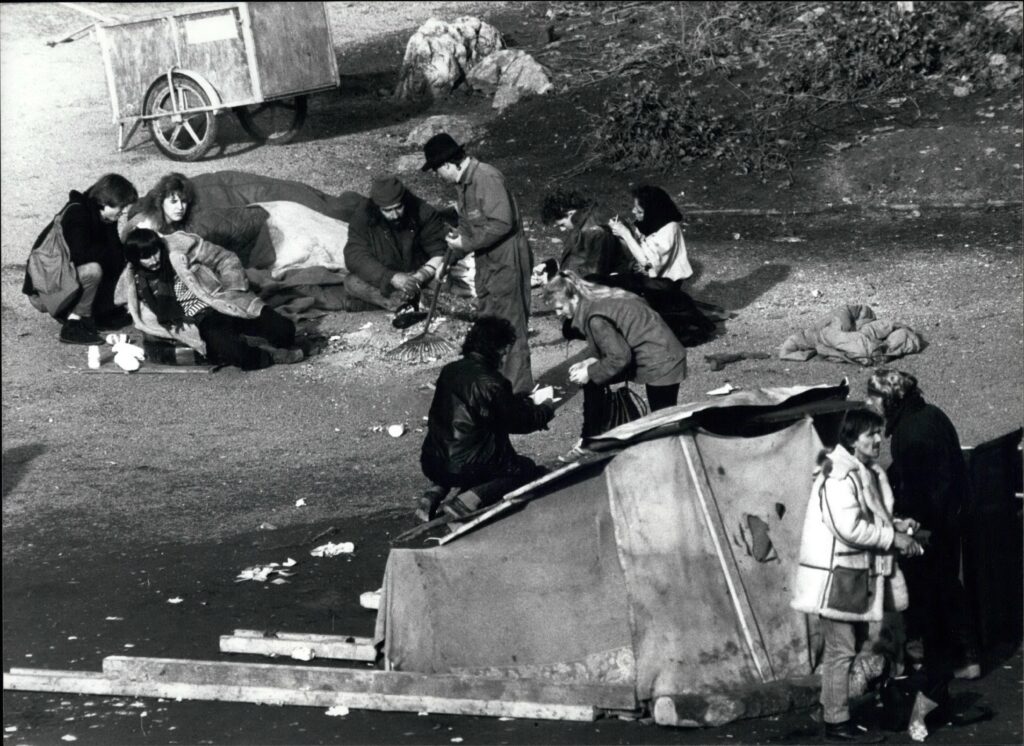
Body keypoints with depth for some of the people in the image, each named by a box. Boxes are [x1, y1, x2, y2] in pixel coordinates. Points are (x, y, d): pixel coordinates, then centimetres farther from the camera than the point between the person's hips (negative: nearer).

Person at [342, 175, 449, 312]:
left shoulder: (422, 213, -12)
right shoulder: (362, 220, -13)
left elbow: (441, 251, -14)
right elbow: (356, 258, -22)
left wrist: (422, 275, -32)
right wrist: (392, 277, -34)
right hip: (383, 282, 0)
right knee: (351, 283, -27)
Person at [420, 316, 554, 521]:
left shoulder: (450, 371, 5)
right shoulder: (489, 383, -19)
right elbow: (520, 420, -7)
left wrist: (529, 400, 21)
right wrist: (546, 409, 12)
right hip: (465, 468, -8)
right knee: (534, 472, 9)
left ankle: (438, 491, 12)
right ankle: (469, 500, -11)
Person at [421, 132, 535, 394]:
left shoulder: (487, 178, -21)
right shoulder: (463, 183, 10)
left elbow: (501, 223, -27)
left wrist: (467, 244, -19)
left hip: (507, 262, -10)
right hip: (487, 264, 10)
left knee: (509, 326, -4)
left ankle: (517, 389, 2)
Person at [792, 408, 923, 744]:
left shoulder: (870, 473, 12)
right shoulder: (838, 476, -19)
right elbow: (850, 529, -26)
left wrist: (895, 524, 6)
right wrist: (894, 538, -18)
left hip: (858, 572, 10)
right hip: (836, 574, -10)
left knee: (850, 644, 17)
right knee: (841, 649, -5)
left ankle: (832, 706, 28)